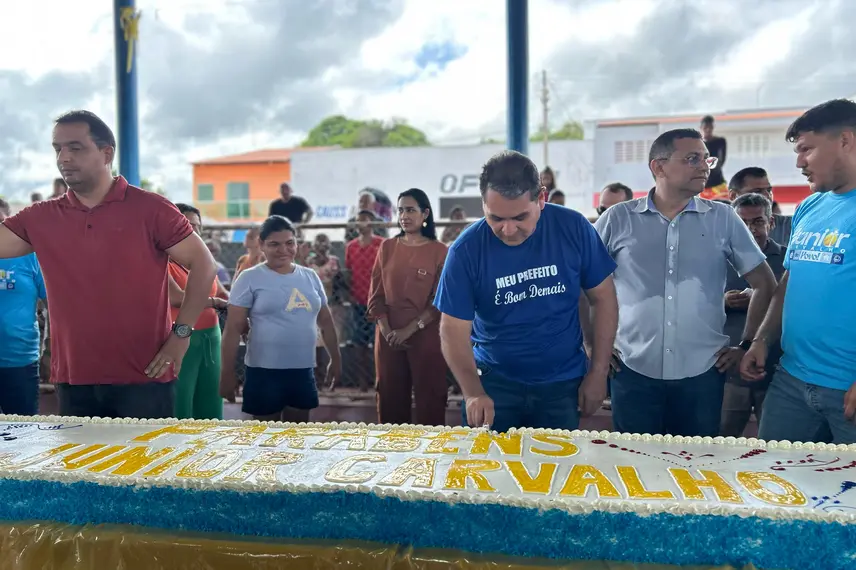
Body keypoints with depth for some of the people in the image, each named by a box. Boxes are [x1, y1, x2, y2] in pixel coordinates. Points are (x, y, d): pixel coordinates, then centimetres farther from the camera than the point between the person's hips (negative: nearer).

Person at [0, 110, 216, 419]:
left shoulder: (150, 208, -6)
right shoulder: (40, 218, 6)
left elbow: (203, 264, -5)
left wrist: (181, 333, -9)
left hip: (143, 377, -4)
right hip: (73, 379, 4)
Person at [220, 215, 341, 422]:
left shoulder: (310, 276, 7)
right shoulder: (250, 279, -6)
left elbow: (326, 321, 15)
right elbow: (233, 329, -7)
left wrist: (335, 358, 17)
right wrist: (228, 372, -9)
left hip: (303, 370, 4)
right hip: (265, 371, -4)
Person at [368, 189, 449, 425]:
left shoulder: (439, 251, -2)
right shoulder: (387, 247, 8)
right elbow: (376, 294, 6)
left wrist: (410, 329, -13)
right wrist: (386, 330, -7)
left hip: (425, 335, -3)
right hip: (389, 336, 3)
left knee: (429, 398, 4)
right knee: (390, 397, 10)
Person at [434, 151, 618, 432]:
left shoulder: (573, 228, -13)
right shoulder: (466, 250, -16)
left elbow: (603, 298, -3)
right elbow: (454, 329, -12)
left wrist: (598, 373, -5)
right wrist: (473, 392, -26)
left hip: (562, 383, 1)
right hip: (493, 382, -1)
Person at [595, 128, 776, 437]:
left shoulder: (723, 219, 3)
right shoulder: (618, 218, -1)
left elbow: (765, 284, 10)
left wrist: (747, 346, 6)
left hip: (702, 372, 1)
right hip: (633, 371, -1)